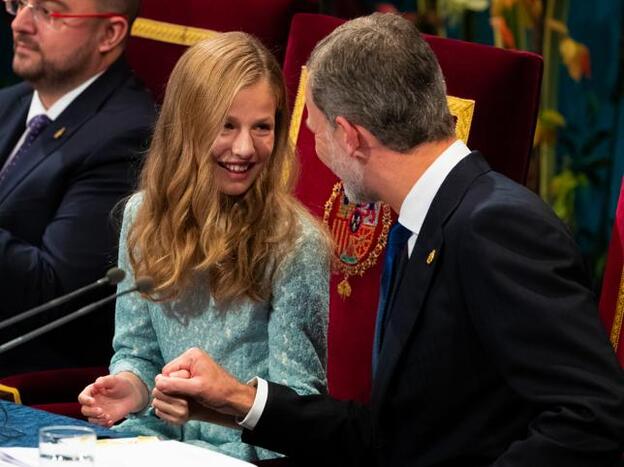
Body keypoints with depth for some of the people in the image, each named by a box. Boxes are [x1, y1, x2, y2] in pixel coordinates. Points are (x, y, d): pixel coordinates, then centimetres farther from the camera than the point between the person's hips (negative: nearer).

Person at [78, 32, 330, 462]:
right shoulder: (143, 216, 5)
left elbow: (294, 401, -7)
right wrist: (132, 386, -10)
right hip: (157, 437, 5)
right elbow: (138, 350, 13)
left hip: (247, 450, -5)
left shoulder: (295, 244, -10)